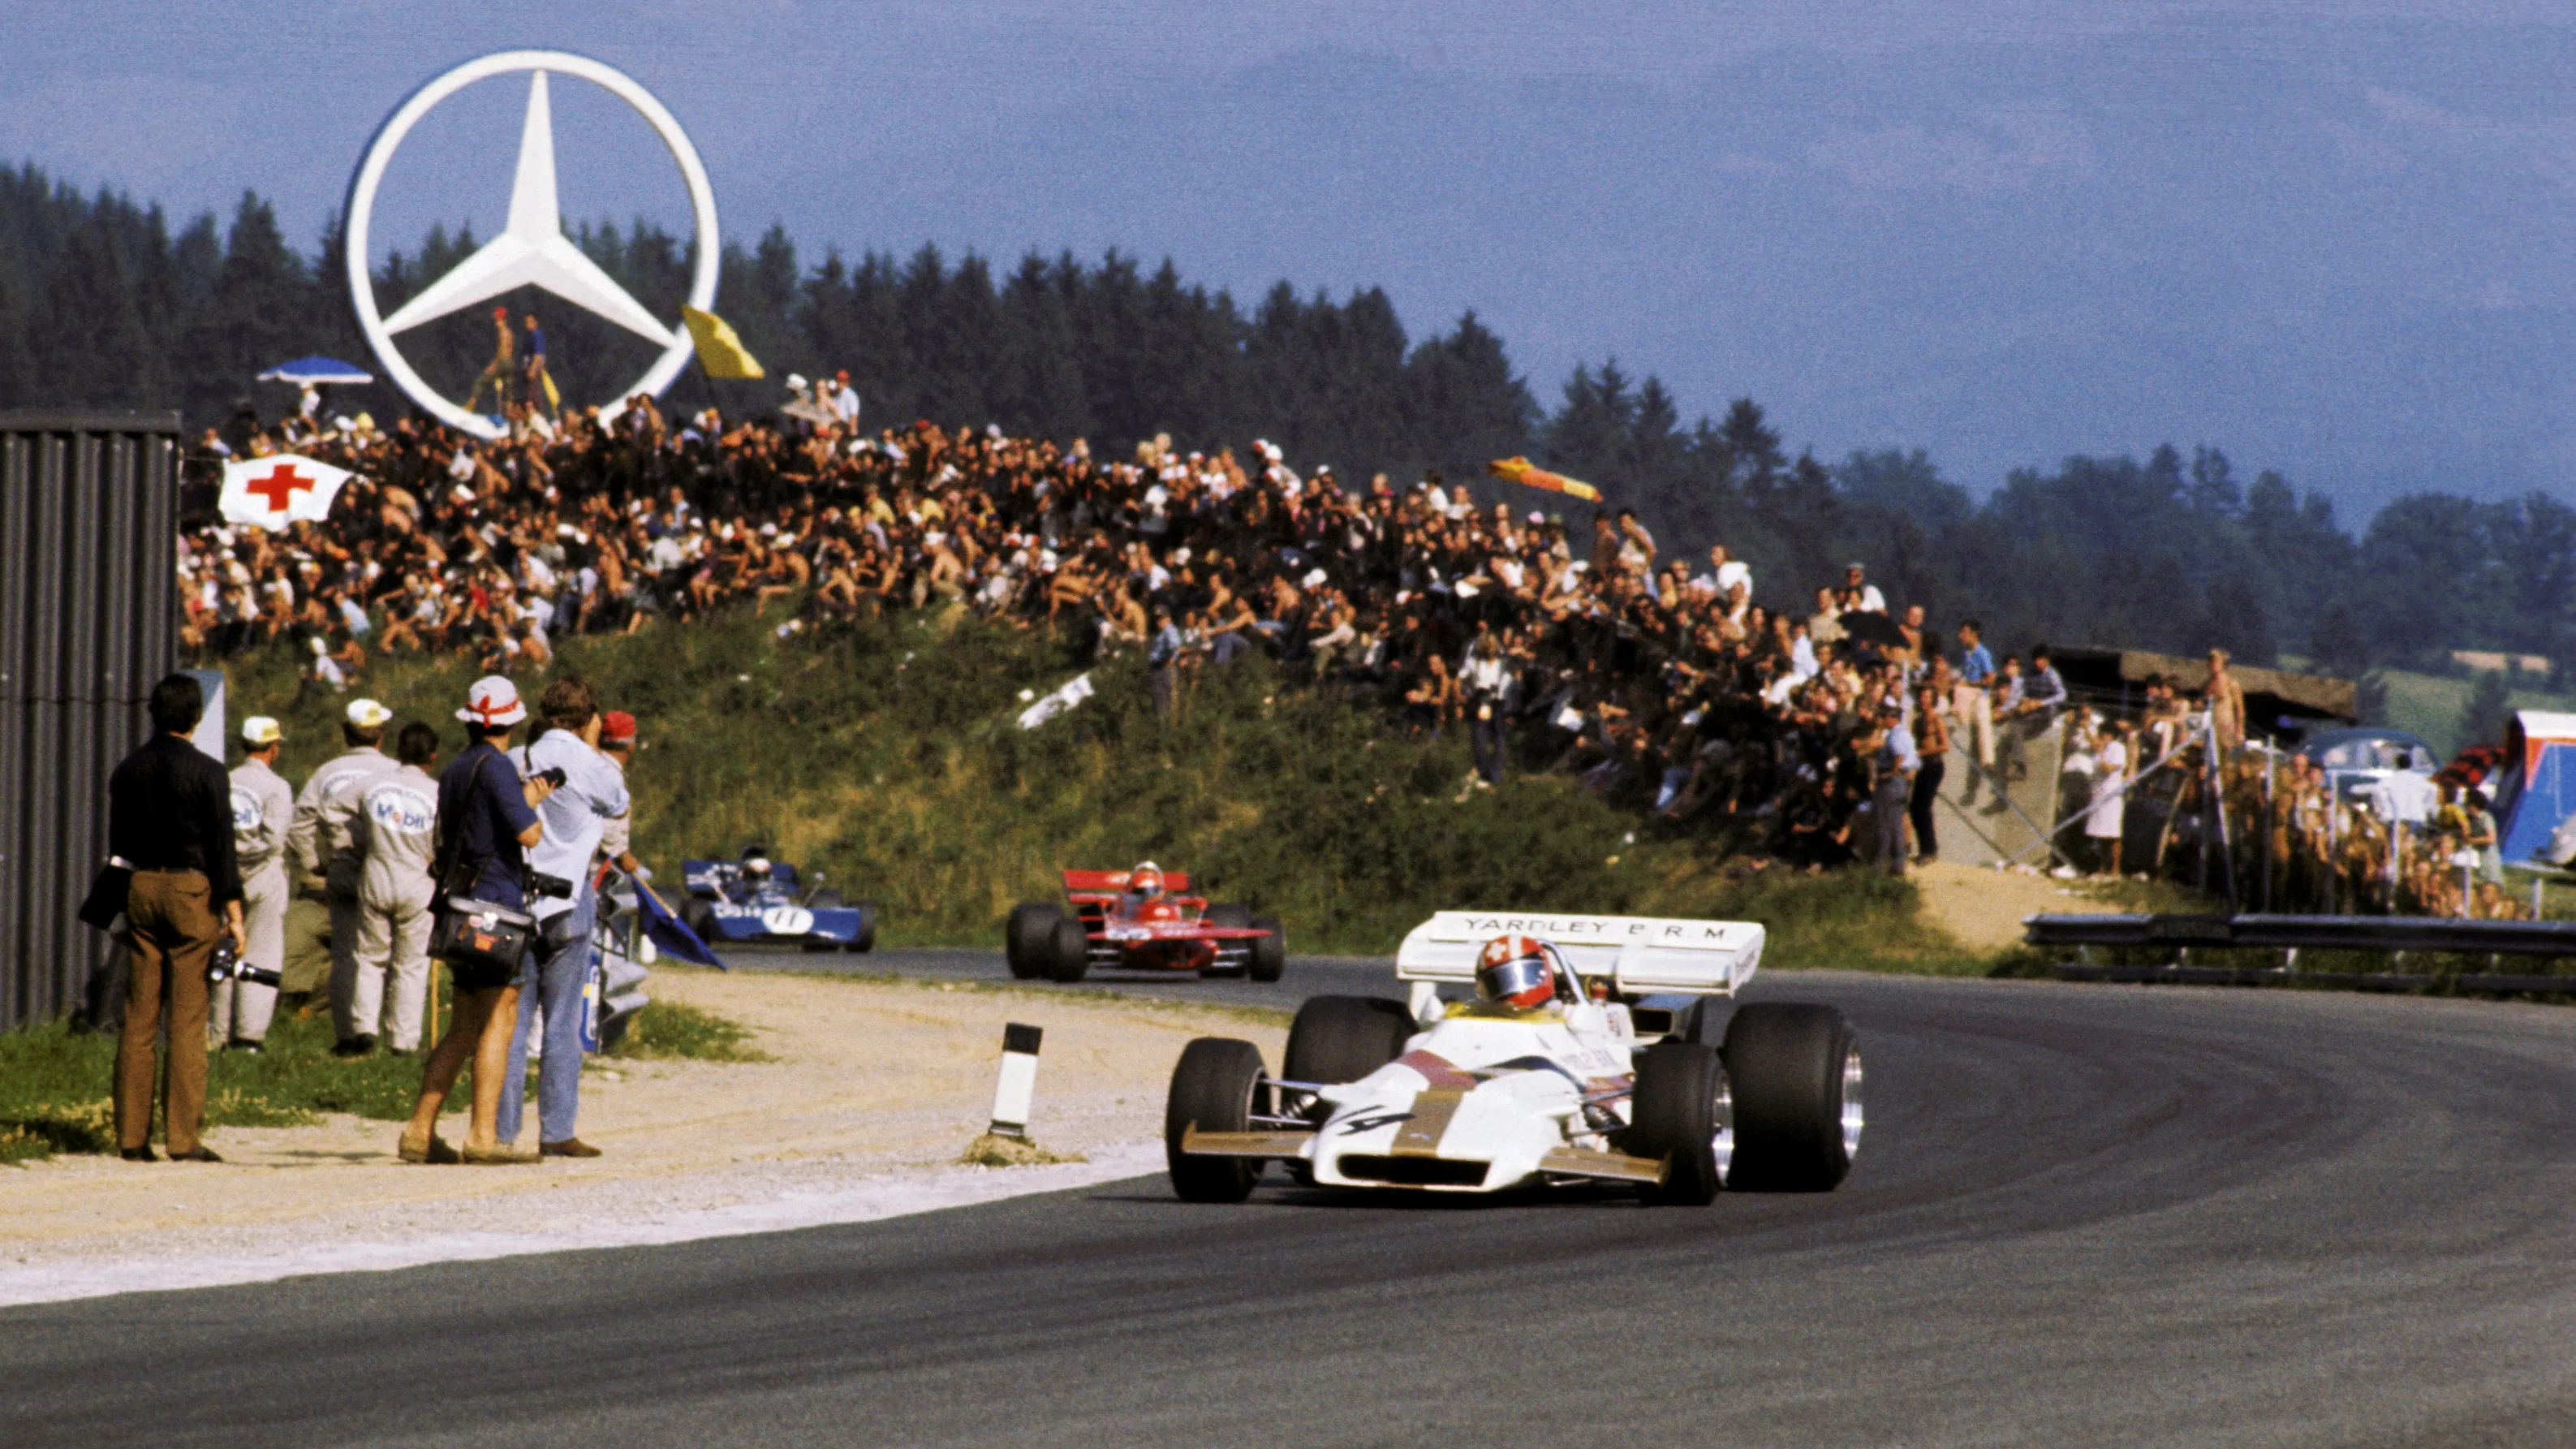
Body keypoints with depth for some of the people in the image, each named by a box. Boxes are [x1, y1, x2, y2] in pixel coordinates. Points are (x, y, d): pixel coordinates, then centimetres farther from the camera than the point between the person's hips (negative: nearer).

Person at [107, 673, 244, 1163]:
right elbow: (222, 846, -9)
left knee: (137, 1018, 6)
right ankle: (183, 1137, -5)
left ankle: (132, 1136, 5)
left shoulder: (128, 770, 7)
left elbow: (117, 844, 12)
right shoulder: (207, 773, -8)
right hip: (190, 891, -4)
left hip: (139, 890, 4)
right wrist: (233, 911, -6)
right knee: (188, 1018, -3)